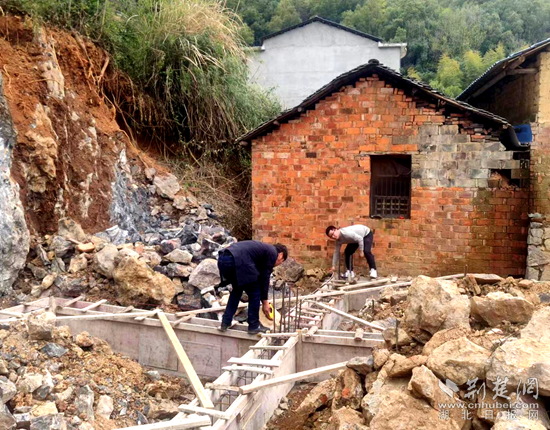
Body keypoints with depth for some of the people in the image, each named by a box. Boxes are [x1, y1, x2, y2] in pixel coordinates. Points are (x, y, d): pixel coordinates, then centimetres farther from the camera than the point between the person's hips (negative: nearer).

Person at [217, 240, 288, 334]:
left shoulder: (263, 249, 34)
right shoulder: (272, 253, 10)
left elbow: (258, 276, 37)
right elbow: (265, 277, 8)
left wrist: (263, 300, 40)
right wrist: (265, 302, 18)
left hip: (222, 258, 9)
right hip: (237, 261, -9)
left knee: (237, 289, 30)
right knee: (254, 292, 11)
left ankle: (225, 323, 28)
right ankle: (254, 326, 20)